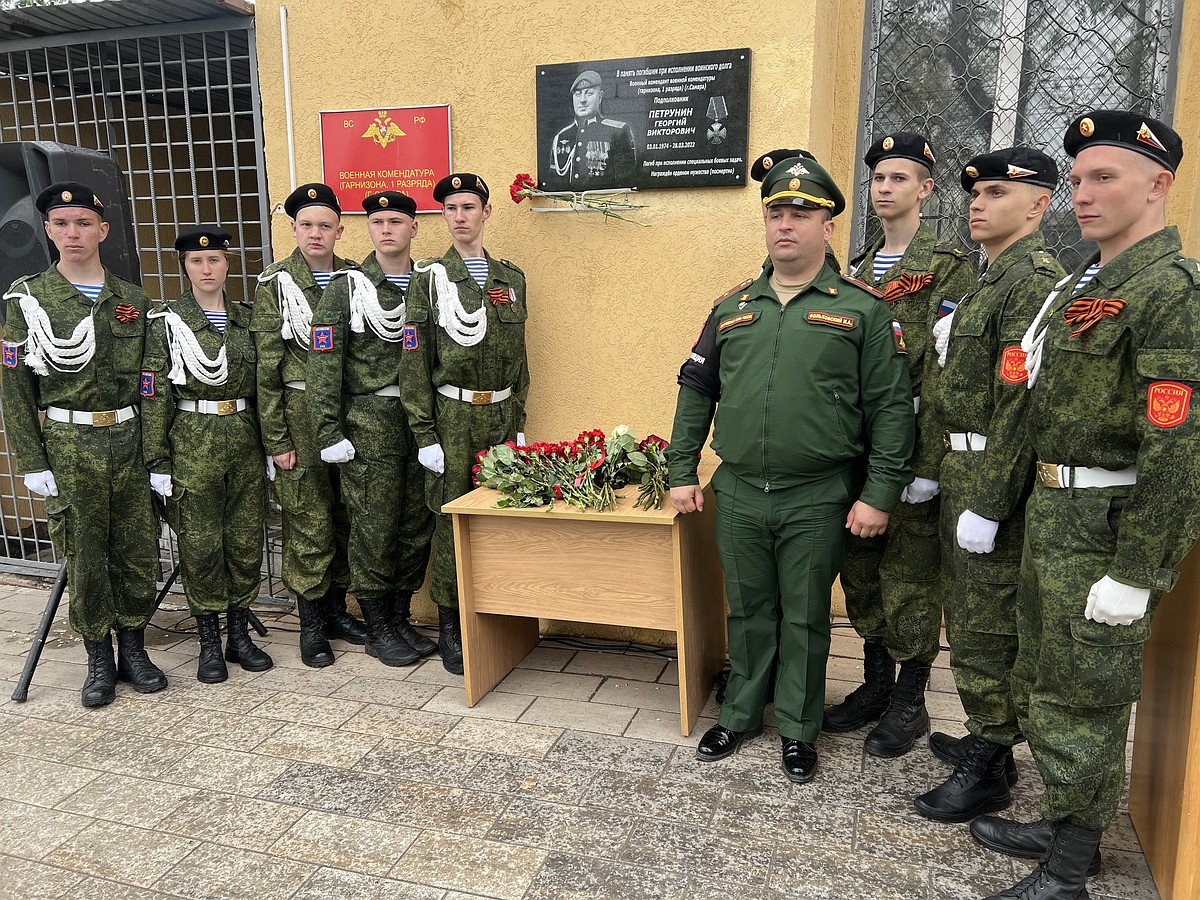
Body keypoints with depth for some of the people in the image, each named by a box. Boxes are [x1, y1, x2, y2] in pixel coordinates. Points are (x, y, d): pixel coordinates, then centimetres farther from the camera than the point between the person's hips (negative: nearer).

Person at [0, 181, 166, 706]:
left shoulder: (133, 300, 8)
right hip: (68, 448, -2)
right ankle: (99, 659, 20)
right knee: (84, 556, 6)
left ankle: (134, 648, 23)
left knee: (138, 551, 7)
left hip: (130, 441, 2)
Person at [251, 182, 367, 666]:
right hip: (300, 415, -3)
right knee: (308, 522, 1)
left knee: (346, 517, 11)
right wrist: (276, 440, -8)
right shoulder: (274, 284, -3)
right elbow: (267, 368, -5)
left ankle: (337, 609, 27)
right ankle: (311, 623, 16)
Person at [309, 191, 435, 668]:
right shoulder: (347, 287, -2)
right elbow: (324, 364, -5)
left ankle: (401, 618, 25)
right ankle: (378, 629, 16)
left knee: (417, 525, 9)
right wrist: (329, 431, -11)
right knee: (374, 529, 1)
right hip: (369, 424, -4)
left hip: (422, 420, 4)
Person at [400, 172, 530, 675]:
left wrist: (518, 421, 10)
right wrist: (424, 435, -9)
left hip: (502, 416, 4)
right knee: (451, 519, 1)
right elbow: (414, 362, -4)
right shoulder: (428, 279, -1)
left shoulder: (510, 278, 10)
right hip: (453, 418, -3)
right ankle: (449, 628, 16)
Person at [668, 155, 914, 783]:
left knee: (804, 619, 11)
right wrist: (681, 471, 7)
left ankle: (797, 729, 29)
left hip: (818, 501, -3)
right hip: (738, 494, 3)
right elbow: (696, 390, 12)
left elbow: (891, 407, -5)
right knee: (748, 612, 15)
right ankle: (740, 715, 33)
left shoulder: (861, 309, -2)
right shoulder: (733, 307, 9)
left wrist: (879, 494, -10)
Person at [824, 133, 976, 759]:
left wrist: (927, 464, -19)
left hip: (910, 442, -6)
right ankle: (876, 682, 31)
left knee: (910, 578, 4)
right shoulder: (859, 270, 14)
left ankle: (910, 703, 20)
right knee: (861, 571, 14)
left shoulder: (949, 268, -7)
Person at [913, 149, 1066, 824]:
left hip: (995, 479, -10)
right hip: (963, 471, 10)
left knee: (985, 630, 1)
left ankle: (989, 771, 17)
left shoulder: (1035, 280, -16)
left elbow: (1022, 404, -23)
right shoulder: (992, 281, 16)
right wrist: (934, 472, 17)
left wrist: (987, 505, -24)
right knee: (968, 614, 19)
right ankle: (988, 739, 35)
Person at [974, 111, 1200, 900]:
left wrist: (1134, 573, -22)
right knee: (1040, 686, 20)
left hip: (1109, 524, -9)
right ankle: (1066, 826, 39)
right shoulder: (1085, 281, 13)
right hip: (1053, 511, 9)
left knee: (1082, 703, 4)